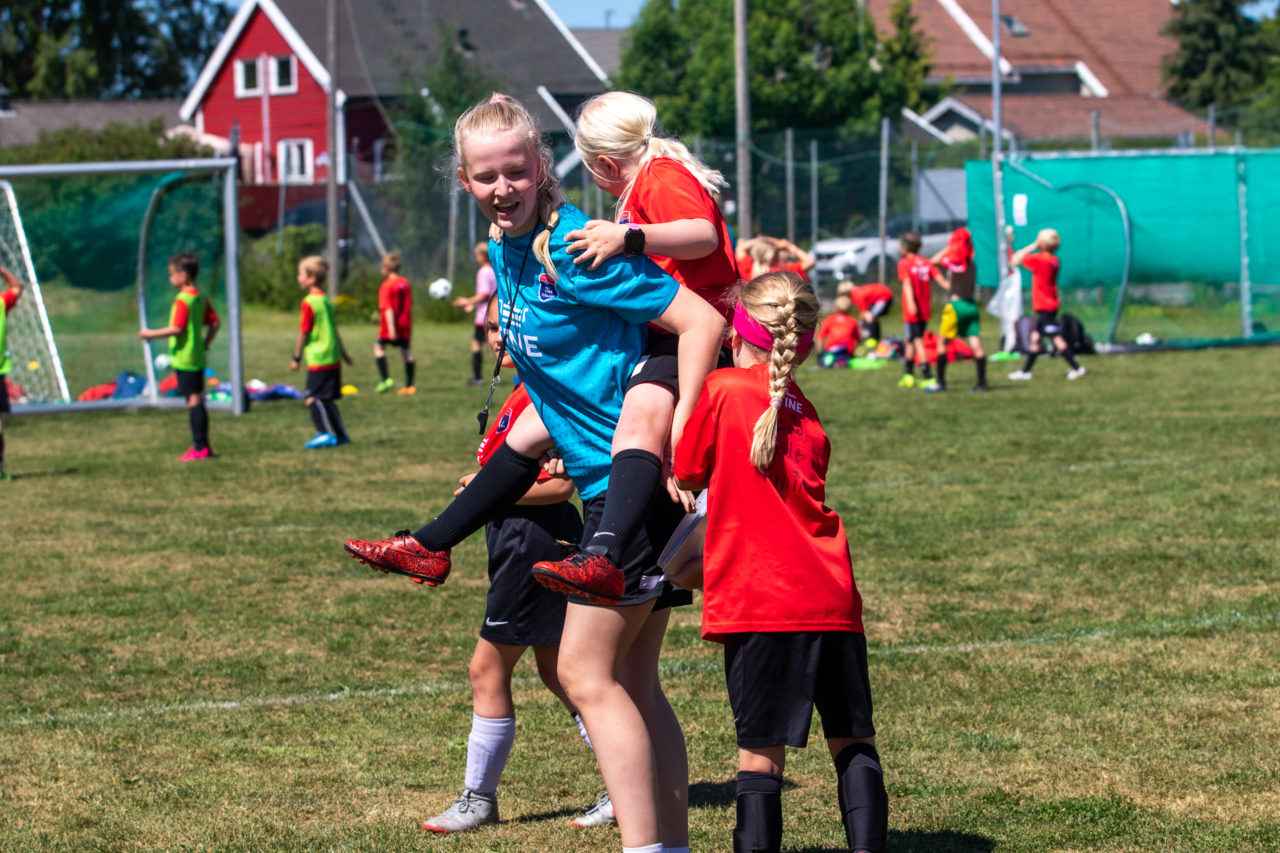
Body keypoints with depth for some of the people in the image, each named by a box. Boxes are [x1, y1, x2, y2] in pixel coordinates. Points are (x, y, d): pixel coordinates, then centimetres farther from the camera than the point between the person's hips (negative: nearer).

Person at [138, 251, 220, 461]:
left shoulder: (182, 300, -16)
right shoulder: (202, 298, 10)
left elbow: (176, 329, -21)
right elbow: (215, 323, 12)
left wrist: (152, 334, -12)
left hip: (184, 358, -9)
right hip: (198, 357, 9)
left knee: (194, 400, -8)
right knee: (197, 400, 13)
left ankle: (200, 447, -7)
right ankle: (203, 445, 17)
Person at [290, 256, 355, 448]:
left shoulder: (309, 303, -13)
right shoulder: (327, 300, 13)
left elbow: (303, 333, -11)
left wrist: (296, 357, -2)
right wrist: (344, 353, 29)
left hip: (318, 360, -9)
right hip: (334, 358, 9)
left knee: (313, 399, -11)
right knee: (326, 399, 15)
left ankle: (325, 434, -19)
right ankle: (340, 434, 18)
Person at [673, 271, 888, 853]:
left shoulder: (720, 390, -1)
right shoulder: (807, 413, 15)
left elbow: (687, 477, 8)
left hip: (758, 599, -4)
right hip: (832, 596, 5)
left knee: (761, 748, -4)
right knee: (852, 740, 13)